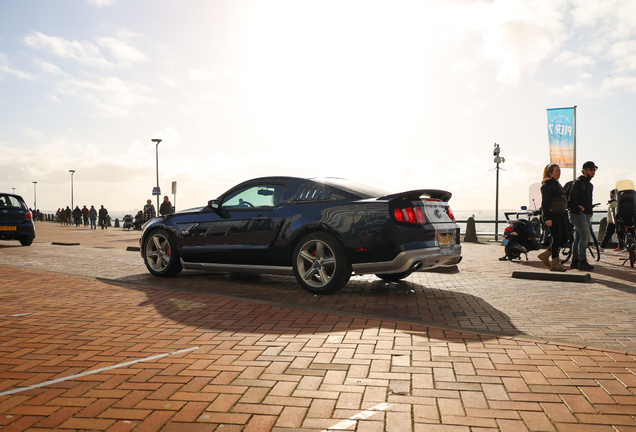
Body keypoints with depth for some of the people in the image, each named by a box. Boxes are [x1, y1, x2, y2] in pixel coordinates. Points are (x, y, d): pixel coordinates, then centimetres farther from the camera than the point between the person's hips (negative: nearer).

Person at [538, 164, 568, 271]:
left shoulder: (557, 184, 18)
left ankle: (545, 254, 18)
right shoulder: (547, 185, -10)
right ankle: (555, 264, 2)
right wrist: (547, 218, -23)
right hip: (552, 214, -9)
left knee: (564, 237, 6)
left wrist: (565, 213, 24)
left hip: (561, 214, 9)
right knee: (557, 238, -7)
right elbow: (545, 202, -16)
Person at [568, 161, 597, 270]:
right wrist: (578, 208, -19)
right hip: (578, 214, -9)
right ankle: (582, 261, -8)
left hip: (586, 215, 9)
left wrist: (590, 212, 12)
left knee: (578, 238, 9)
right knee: (586, 236, -13)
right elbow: (572, 198, -17)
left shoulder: (590, 185, 21)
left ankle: (575, 261, 13)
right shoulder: (578, 182, -8)